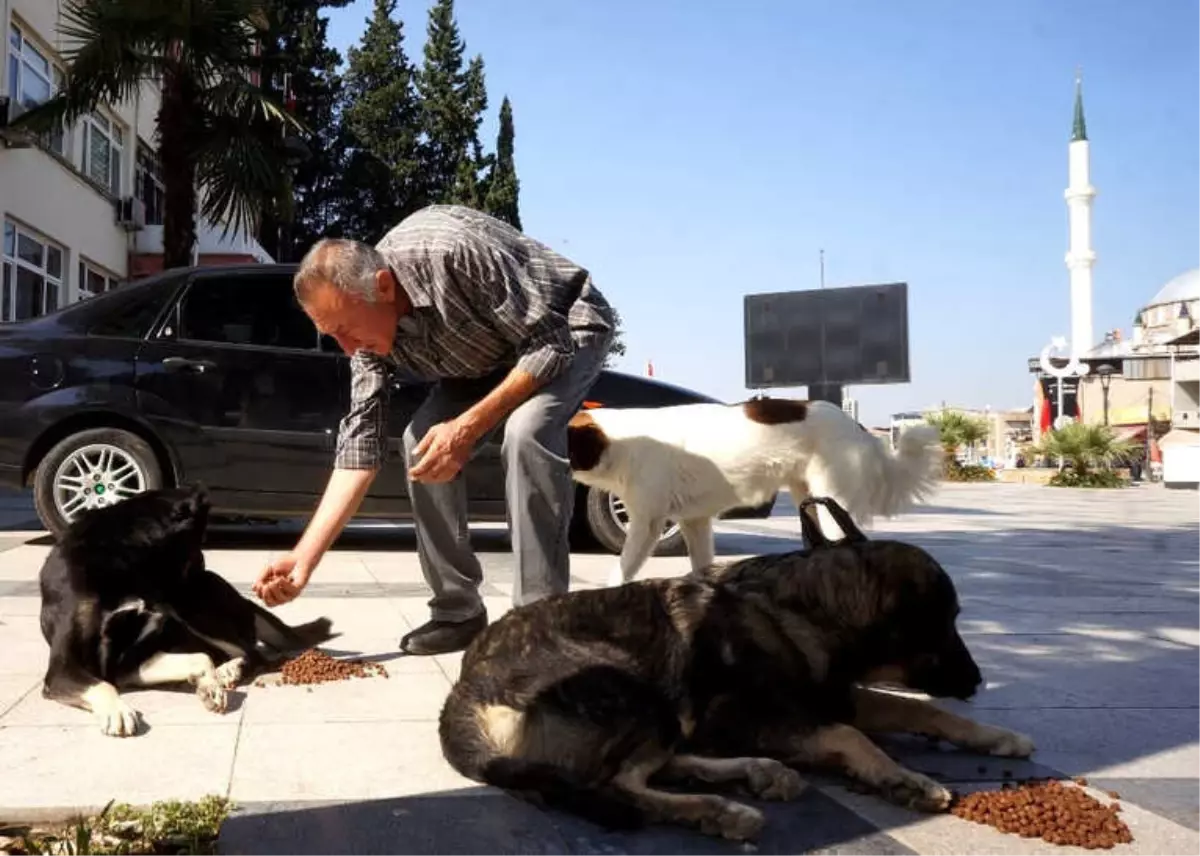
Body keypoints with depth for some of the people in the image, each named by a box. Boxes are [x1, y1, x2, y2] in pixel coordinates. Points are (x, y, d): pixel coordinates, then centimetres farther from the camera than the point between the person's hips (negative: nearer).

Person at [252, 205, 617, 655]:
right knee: (422, 443, -11)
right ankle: (457, 612, 2)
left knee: (526, 432, -33)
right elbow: (361, 438, -15)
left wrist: (468, 427, -34)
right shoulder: (366, 317, -15)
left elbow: (550, 344, -32)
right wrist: (305, 556, -21)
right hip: (488, 357, 7)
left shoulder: (454, 251, -38)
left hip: (566, 330, -6)